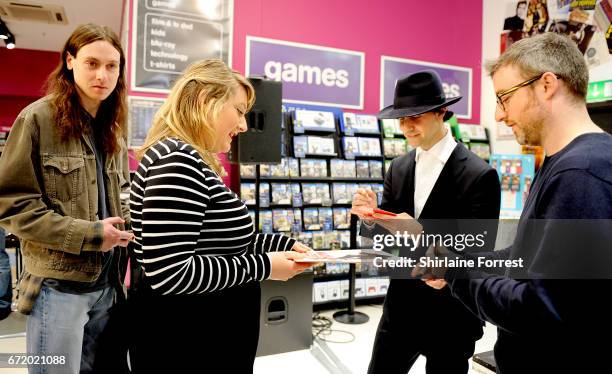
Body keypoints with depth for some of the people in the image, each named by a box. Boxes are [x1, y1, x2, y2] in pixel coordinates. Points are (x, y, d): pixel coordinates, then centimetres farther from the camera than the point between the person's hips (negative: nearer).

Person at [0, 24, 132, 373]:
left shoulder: (113, 129, 11)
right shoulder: (38, 118, -8)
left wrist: (129, 221, -3)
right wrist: (89, 234, -18)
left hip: (105, 282, 6)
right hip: (59, 286, -6)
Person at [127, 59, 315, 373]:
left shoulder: (192, 161, 10)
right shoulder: (176, 160, -23)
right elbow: (168, 273, -29)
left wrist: (282, 244, 6)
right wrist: (263, 266, -21)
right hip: (182, 348, -10)